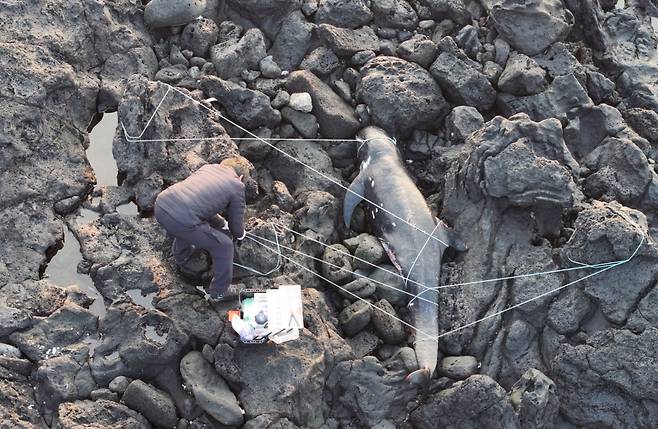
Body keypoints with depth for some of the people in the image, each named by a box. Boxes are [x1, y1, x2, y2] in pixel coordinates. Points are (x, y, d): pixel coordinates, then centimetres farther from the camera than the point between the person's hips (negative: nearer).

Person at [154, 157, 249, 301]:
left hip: (160, 204, 7)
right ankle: (219, 291, 27)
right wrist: (240, 234, 39)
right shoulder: (237, 186, 7)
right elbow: (237, 228, 16)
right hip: (181, 220, -7)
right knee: (224, 245, 12)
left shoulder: (209, 167, 23)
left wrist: (222, 223, 46)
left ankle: (180, 254, 65)